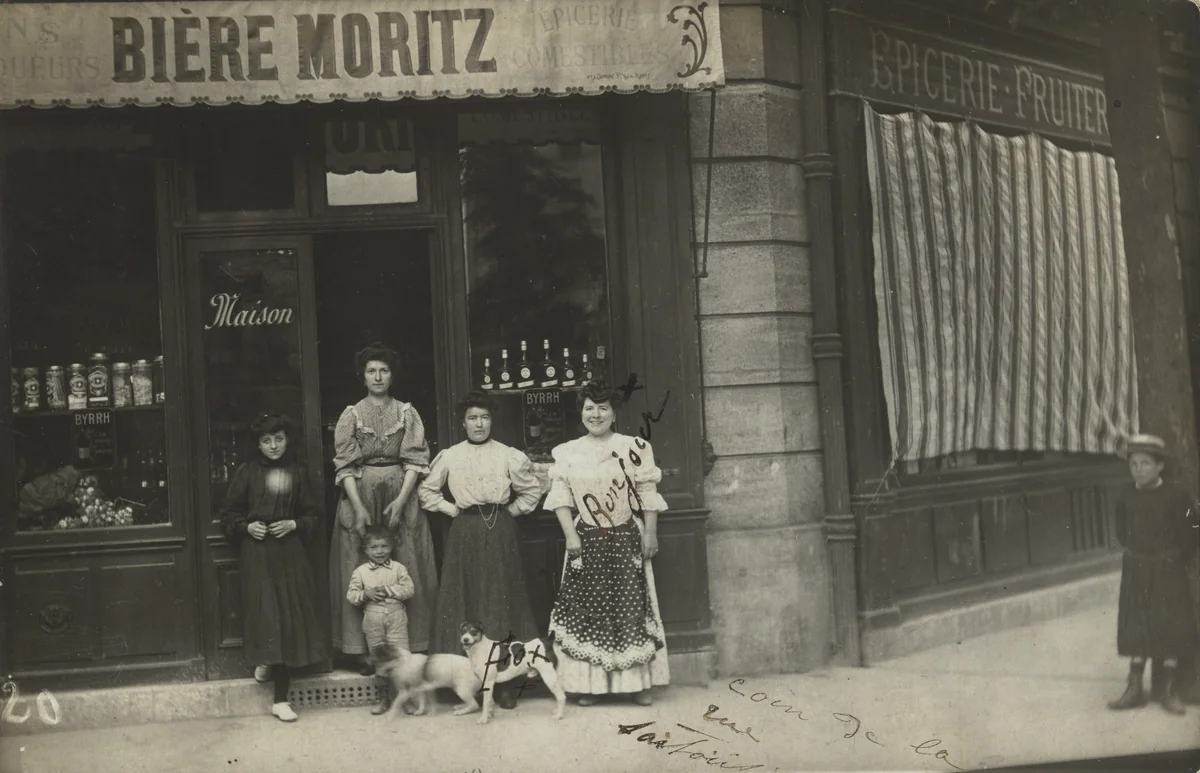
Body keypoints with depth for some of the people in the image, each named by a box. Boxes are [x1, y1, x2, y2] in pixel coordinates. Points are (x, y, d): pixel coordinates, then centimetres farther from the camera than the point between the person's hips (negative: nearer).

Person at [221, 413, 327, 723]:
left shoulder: (296, 473, 7)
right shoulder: (247, 472, 3)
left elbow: (314, 515, 12)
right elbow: (229, 514, 7)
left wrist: (294, 525, -6)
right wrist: (247, 527, -9)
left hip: (289, 553, 1)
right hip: (257, 553, -1)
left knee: (290, 618, -1)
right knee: (265, 614, -8)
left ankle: (281, 699, 6)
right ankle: (268, 660, 24)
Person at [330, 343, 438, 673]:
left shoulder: (407, 413, 6)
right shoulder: (351, 416, 5)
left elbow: (415, 461, 0)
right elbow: (345, 466, -1)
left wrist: (400, 501, -13)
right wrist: (358, 507, -13)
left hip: (400, 497, 0)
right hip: (361, 495, 0)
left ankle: (408, 645, 6)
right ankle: (362, 649, 3)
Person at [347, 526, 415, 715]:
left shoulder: (398, 568, 1)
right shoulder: (360, 572, 3)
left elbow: (408, 590, -7)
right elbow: (351, 595, 1)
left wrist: (389, 590, -16)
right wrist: (366, 594, -16)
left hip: (396, 616, -2)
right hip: (372, 619, 2)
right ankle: (386, 698, 19)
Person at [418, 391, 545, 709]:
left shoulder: (509, 456, 4)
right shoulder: (450, 457, 7)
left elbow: (532, 489, 11)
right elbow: (426, 490, 15)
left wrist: (510, 512, 4)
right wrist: (451, 509, 6)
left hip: (501, 531, 0)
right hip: (465, 531, 1)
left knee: (502, 600, -1)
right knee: (466, 599, -2)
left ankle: (503, 679, 2)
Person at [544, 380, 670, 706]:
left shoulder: (634, 447, 0)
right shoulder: (567, 453, 5)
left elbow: (648, 494, -1)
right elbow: (560, 497, 1)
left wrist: (650, 533, -7)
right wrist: (571, 535, -9)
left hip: (627, 539, -1)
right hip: (586, 541, 1)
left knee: (630, 606, 1)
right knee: (587, 607, 2)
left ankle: (638, 682, 9)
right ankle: (589, 683, 8)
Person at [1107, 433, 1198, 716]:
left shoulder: (1176, 496, -11)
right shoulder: (1126, 498, -1)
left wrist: (1176, 562, -1)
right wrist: (1136, 554, 9)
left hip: (1168, 572, -2)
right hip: (1135, 572, 3)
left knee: (1170, 628, 2)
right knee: (1136, 629, 5)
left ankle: (1170, 690, 12)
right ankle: (1135, 688, 11)